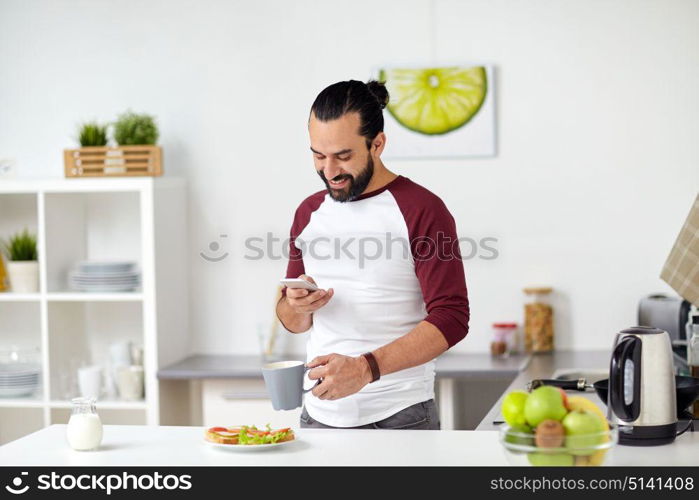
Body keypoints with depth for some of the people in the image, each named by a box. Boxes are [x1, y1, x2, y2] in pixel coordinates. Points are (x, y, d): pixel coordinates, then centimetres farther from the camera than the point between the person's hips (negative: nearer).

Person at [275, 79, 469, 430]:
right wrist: (297, 307, -8)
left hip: (398, 418, -5)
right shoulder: (308, 213, 9)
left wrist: (366, 368, -27)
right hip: (319, 415, 5)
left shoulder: (422, 210, -9)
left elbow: (450, 319, -16)